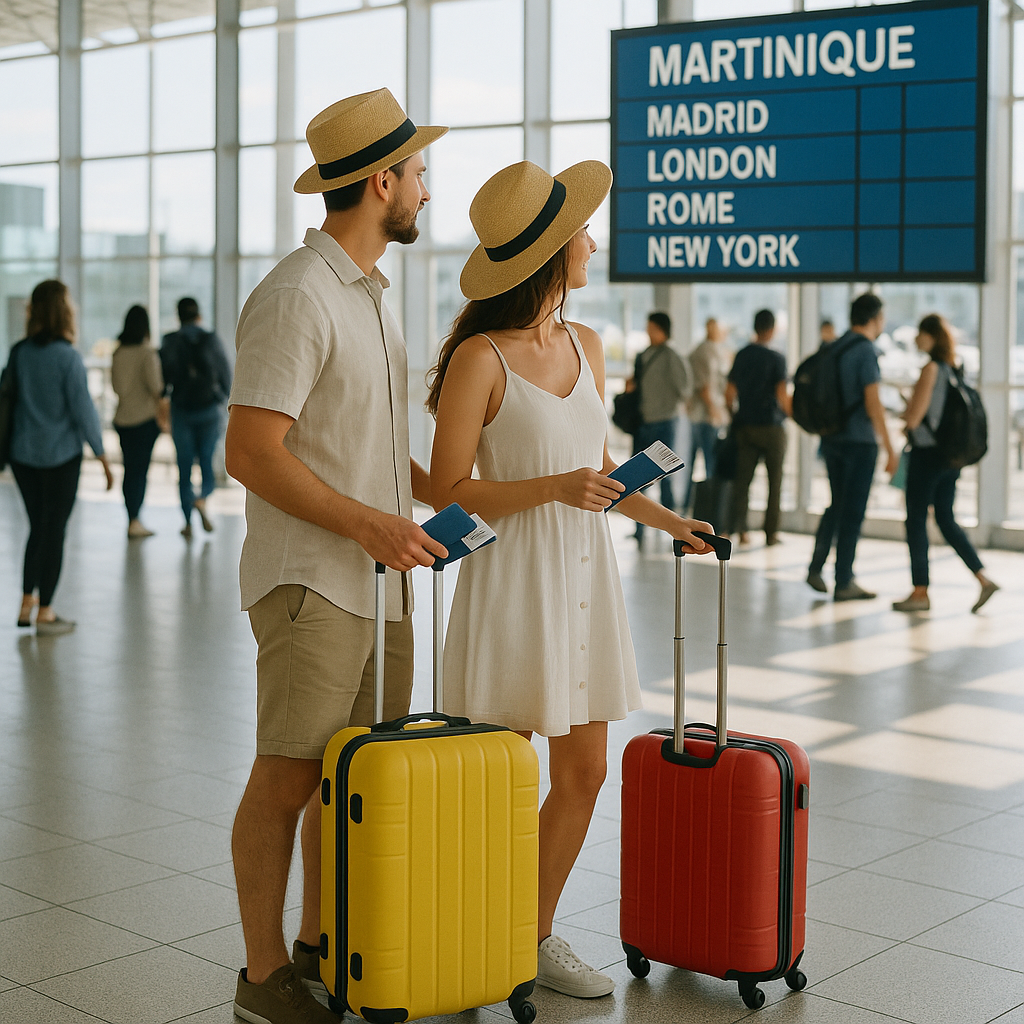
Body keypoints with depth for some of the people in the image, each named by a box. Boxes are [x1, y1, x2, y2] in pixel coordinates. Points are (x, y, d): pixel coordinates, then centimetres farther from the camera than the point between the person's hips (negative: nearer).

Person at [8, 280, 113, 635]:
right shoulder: (67, 356, -16)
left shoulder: (19, 352, 0)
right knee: (54, 530, 4)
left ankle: (27, 604, 20)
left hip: (22, 454, 5)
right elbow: (82, 409, -14)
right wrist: (103, 458, -7)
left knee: (38, 526, 18)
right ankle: (44, 614, 10)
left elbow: (9, 398, 7)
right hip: (60, 455, -5)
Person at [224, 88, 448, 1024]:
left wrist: (440, 491, 11)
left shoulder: (370, 294, 16)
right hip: (310, 581, -9)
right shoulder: (295, 298, -15)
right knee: (289, 778, -1)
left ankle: (321, 944, 26)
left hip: (380, 580, 9)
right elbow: (251, 453, -20)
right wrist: (369, 523, -21)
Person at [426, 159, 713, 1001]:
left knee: (583, 773, 10)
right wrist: (554, 489, -22)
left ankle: (538, 935, 24)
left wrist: (664, 519, 14)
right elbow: (449, 492, -12)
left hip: (584, 574, 7)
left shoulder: (585, 346, 9)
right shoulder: (480, 358, -13)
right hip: (513, 575, -7)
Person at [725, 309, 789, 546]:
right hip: (771, 426, -4)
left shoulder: (741, 355, 6)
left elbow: (730, 392, 8)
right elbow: (782, 394, -13)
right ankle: (771, 532, 6)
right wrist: (789, 413, 5)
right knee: (775, 480, 5)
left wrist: (733, 415, 21)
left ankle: (740, 528, -1)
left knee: (742, 478, 6)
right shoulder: (776, 358, -9)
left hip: (745, 426, 4)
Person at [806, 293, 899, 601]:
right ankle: (844, 583, 4)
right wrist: (889, 448, -15)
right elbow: (872, 402, -18)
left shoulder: (834, 348, 10)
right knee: (853, 510, 0)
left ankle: (816, 568, 16)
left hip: (832, 438, 7)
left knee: (838, 505, 18)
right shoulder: (865, 350, -13)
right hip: (859, 440, -7)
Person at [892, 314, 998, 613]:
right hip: (950, 453, 8)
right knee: (946, 519, 15)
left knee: (916, 521, 1)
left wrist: (907, 411, 3)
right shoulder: (955, 368, 9)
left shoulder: (932, 369, -16)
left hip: (927, 453, -8)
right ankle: (983, 579, 10)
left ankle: (920, 592, 4)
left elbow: (913, 418, -17)